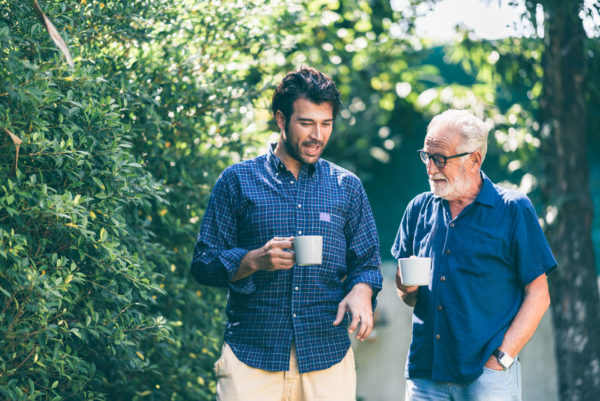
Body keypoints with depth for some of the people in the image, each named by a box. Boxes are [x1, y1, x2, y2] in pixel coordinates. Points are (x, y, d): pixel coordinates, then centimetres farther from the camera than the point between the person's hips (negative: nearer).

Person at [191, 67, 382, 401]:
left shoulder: (347, 187, 12)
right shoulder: (237, 181, 5)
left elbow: (367, 263, 12)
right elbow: (204, 263, 3)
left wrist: (360, 292, -11)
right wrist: (254, 261, -15)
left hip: (328, 355, 2)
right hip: (251, 356, -2)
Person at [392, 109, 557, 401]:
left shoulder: (513, 210, -2)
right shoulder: (419, 209, 10)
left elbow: (538, 297, -4)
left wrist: (499, 360, -11)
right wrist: (406, 290, -5)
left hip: (487, 376, -3)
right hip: (424, 373, 4)